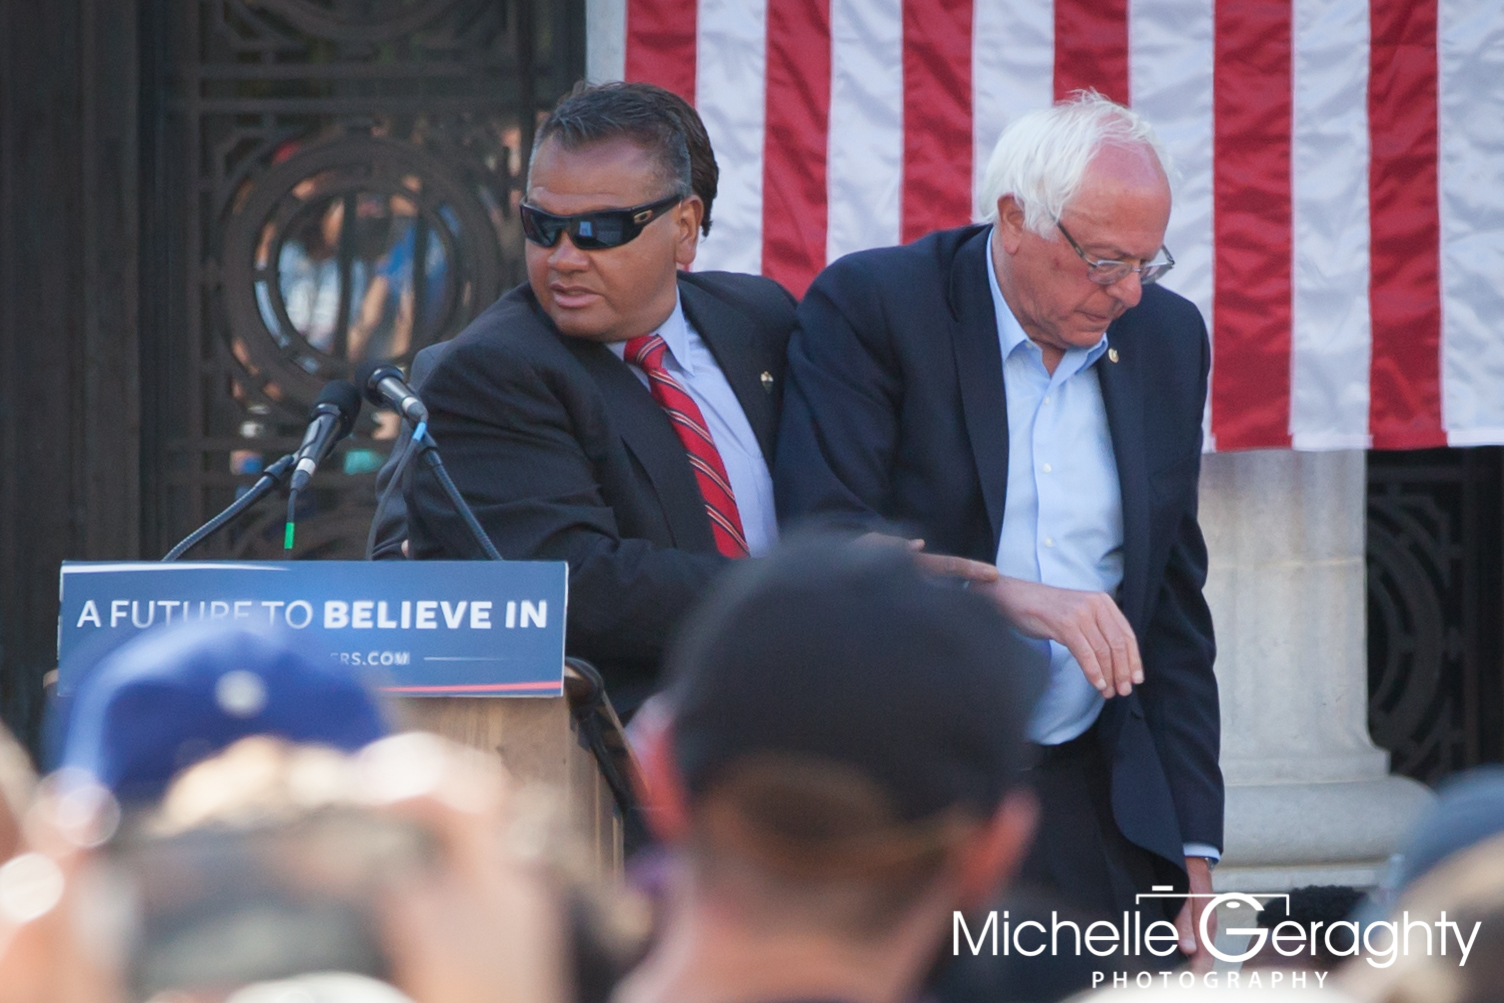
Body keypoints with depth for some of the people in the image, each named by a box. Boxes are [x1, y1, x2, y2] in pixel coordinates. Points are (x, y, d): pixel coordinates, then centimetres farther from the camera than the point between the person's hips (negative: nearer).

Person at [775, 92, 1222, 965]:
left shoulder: (1167, 338, 10)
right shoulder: (867, 307, -5)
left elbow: (1175, 606, 14)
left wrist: (1193, 843, 10)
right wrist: (1007, 594, -27)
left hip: (1100, 811, 4)